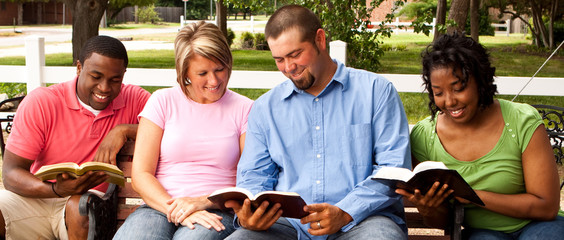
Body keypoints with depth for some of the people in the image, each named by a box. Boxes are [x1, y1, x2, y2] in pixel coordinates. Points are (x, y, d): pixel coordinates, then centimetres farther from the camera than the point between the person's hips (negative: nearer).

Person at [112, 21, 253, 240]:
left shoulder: (244, 109, 10)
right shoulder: (163, 101, 11)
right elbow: (140, 175, 3)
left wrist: (203, 202, -14)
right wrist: (174, 209, -14)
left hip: (216, 213, -1)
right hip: (158, 206, 1)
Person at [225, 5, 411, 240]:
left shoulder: (376, 91, 5)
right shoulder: (265, 108, 15)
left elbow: (394, 167, -2)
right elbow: (254, 178, 13)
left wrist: (345, 213, -16)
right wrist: (247, 216, -10)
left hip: (361, 220, -2)